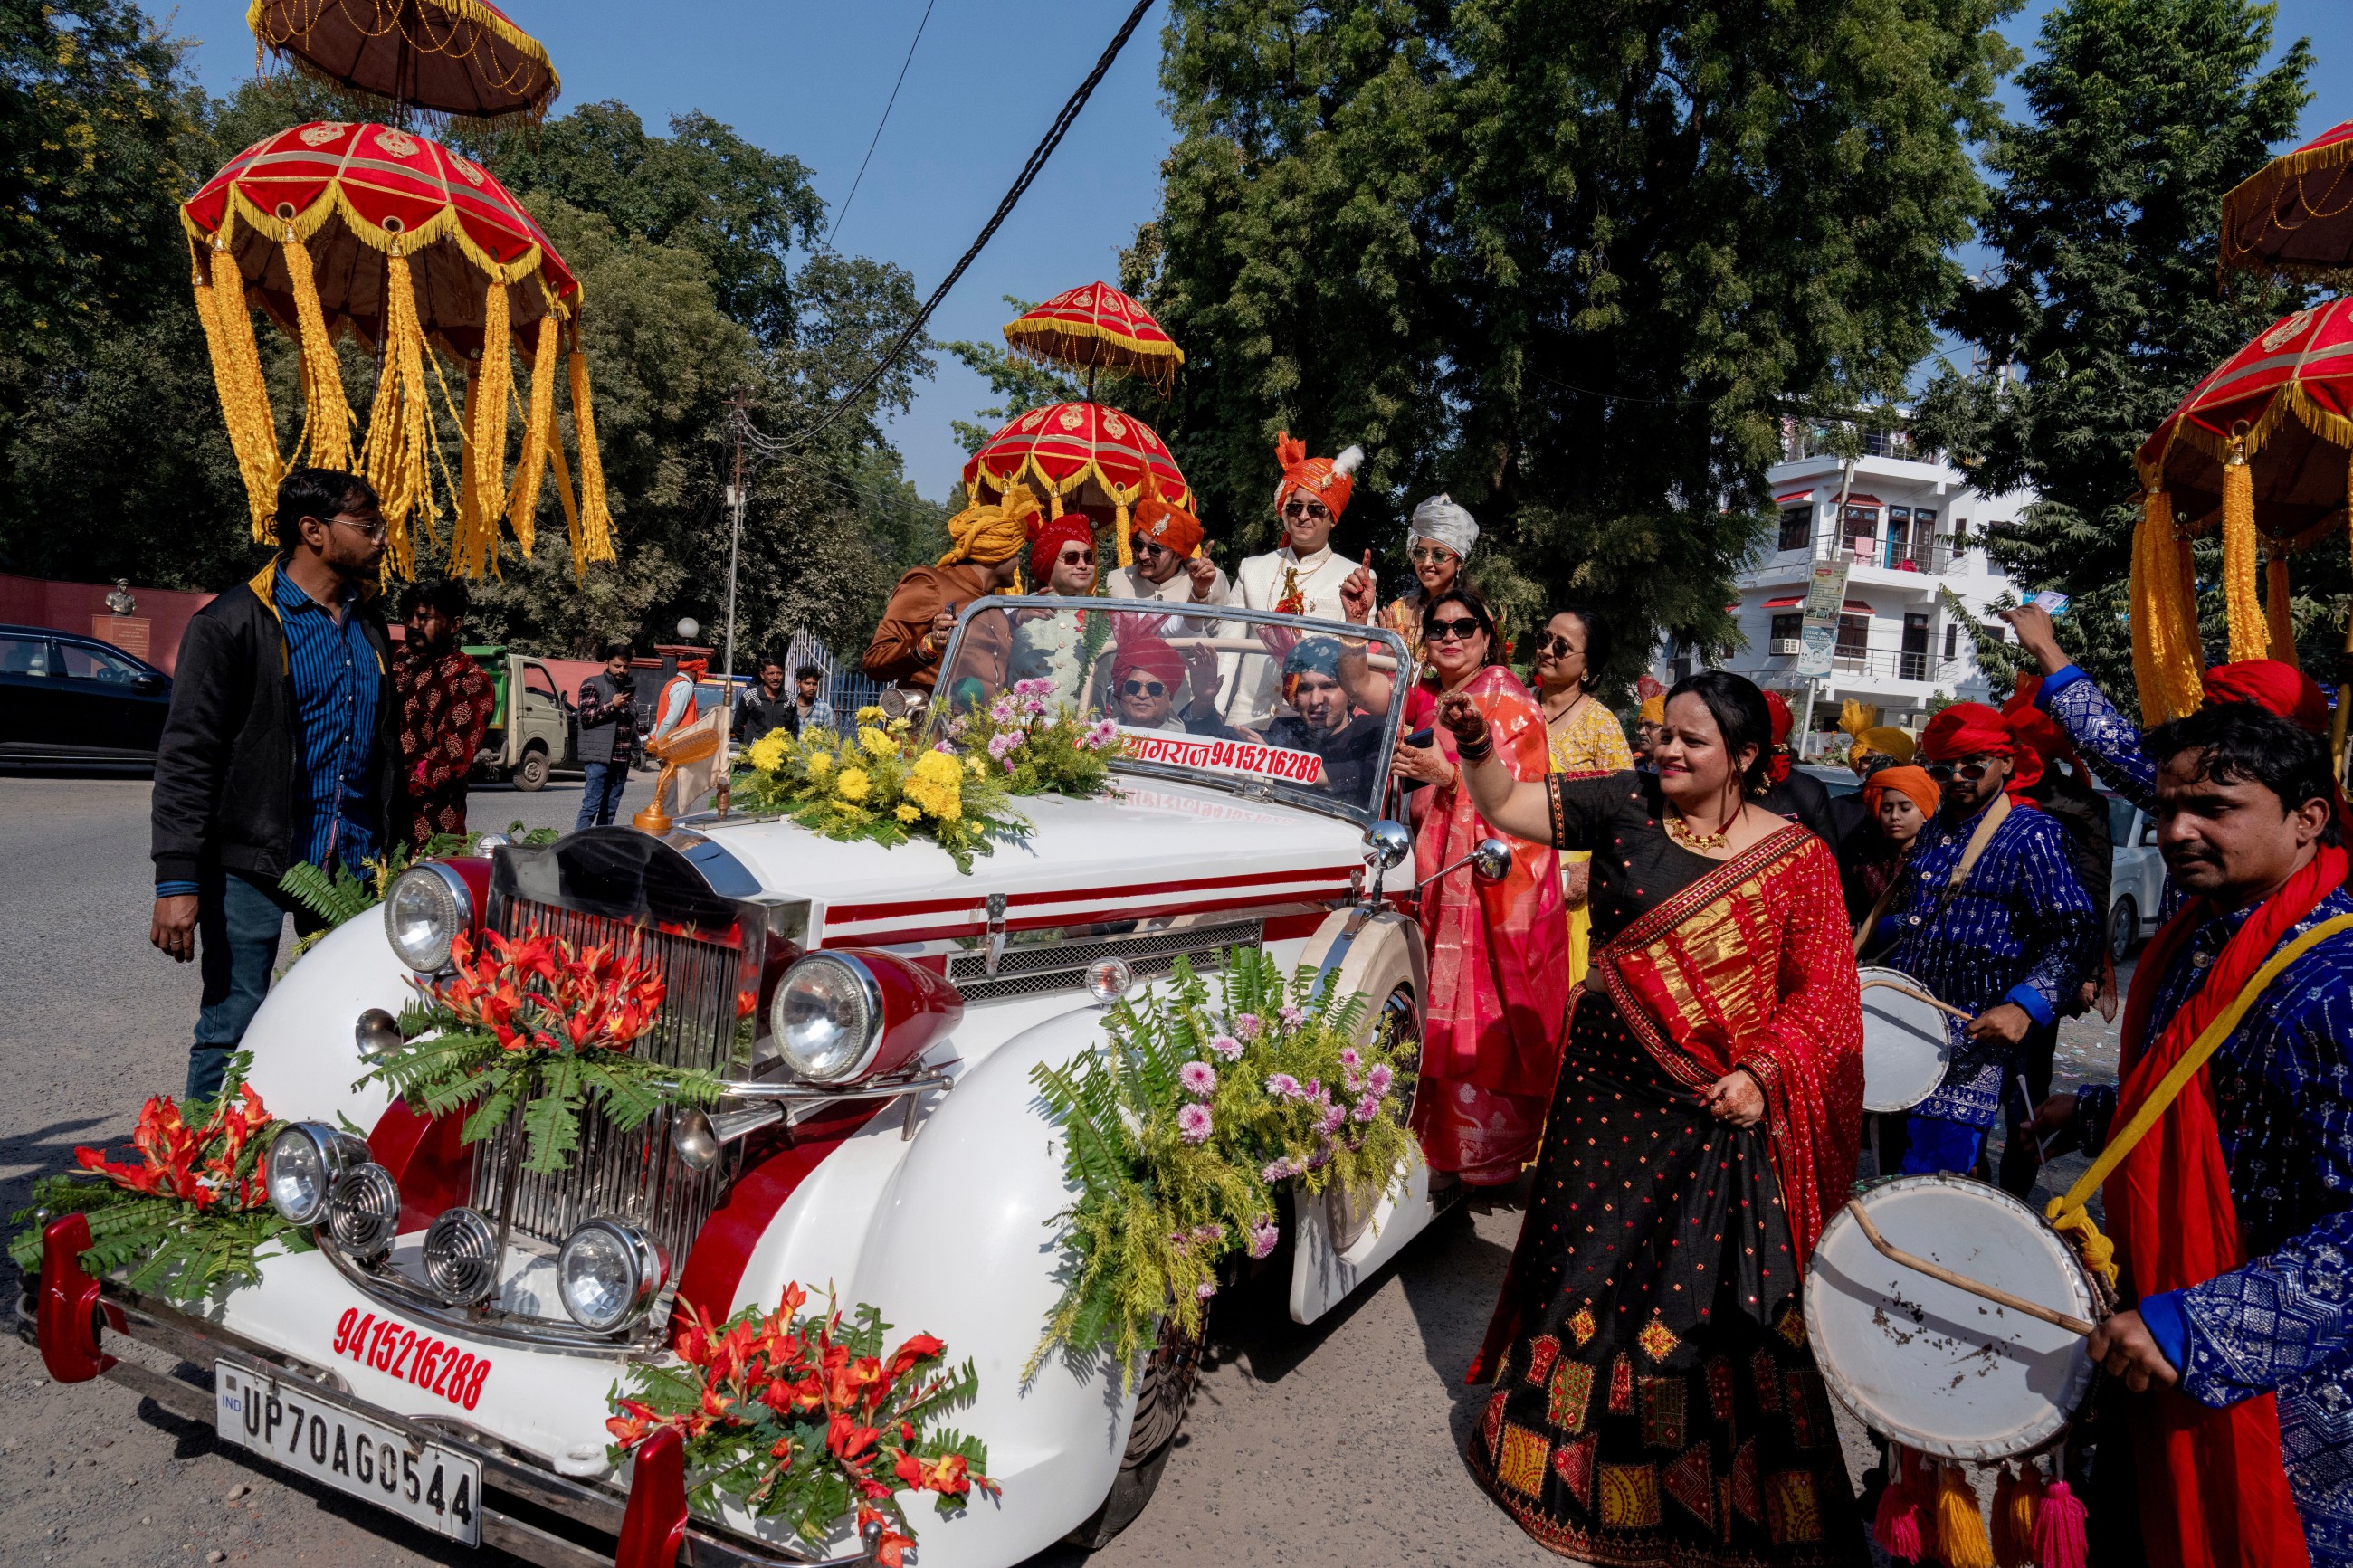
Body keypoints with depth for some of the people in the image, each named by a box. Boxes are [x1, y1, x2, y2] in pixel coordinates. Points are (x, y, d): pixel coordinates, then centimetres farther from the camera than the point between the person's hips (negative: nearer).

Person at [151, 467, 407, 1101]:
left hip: (353, 863, 6)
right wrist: (176, 881, -15)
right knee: (231, 1034, -1)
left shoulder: (370, 625, 14)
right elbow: (186, 757, -9)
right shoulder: (234, 623, -6)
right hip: (254, 864, -5)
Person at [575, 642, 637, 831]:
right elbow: (586, 716, -7)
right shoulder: (593, 684, 1)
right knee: (591, 806, -11)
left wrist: (636, 750, 19)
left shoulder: (630, 686, 20)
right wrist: (612, 705, -16)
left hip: (621, 758, 6)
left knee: (610, 810, 7)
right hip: (599, 757, -6)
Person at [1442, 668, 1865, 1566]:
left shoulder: (1796, 859, -4)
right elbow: (1507, 805, -5)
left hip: (1725, 1113, -2)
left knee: (1717, 1298, 3)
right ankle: (1573, 1463, 38)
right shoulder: (1624, 808, -2)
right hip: (1611, 1090, 2)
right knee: (1590, 1264, 14)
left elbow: (1823, 993, -3)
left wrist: (1762, 1074, -14)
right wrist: (1478, 746, -23)